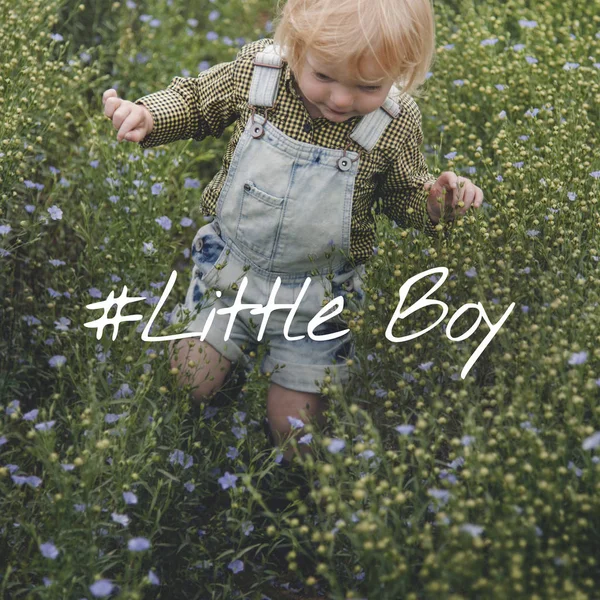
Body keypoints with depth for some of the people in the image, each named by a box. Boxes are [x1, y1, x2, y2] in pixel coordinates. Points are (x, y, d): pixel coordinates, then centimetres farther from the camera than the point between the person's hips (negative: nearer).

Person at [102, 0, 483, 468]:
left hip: (318, 294, -1)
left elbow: (402, 192, -1)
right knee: (189, 380, 11)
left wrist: (437, 200, -22)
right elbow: (198, 100, 2)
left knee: (293, 423, 4)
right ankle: (240, 341, 42)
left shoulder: (396, 123, -20)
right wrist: (149, 116, -17)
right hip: (229, 266, 2)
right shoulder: (255, 67, -19)